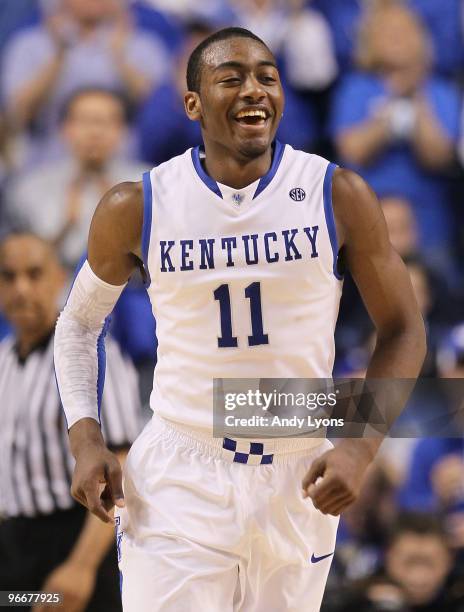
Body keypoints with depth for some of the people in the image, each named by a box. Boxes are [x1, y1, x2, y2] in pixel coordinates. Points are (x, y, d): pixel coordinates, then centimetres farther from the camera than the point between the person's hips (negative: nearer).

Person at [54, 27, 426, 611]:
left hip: (300, 480, 1)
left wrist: (361, 446, -12)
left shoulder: (339, 196, -5)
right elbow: (78, 325, 11)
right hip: (177, 481, -1)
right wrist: (85, 437, -4)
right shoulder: (135, 209, -5)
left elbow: (402, 331, 2)